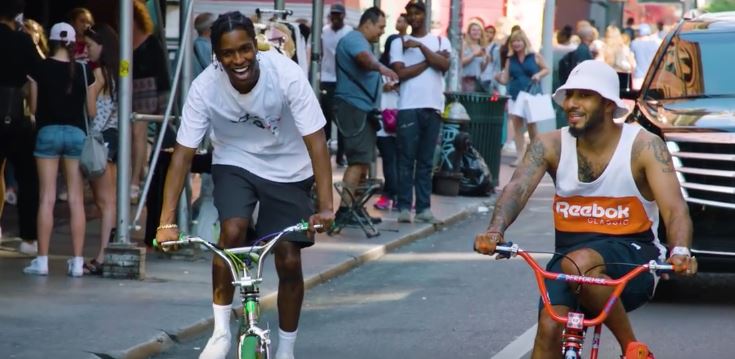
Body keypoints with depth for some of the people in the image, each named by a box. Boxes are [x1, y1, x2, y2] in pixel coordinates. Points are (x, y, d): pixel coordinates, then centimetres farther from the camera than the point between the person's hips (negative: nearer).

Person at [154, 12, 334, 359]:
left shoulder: (287, 75, -28)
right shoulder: (205, 87, -24)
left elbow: (315, 141, -27)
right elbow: (182, 153, -20)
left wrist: (326, 206, -37)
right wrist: (167, 222, -27)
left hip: (287, 171, 0)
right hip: (235, 164, 0)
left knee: (289, 261, -5)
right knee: (232, 231, -26)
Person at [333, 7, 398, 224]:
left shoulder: (364, 43, 22)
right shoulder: (354, 40, -12)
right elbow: (365, 58, -35)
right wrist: (380, 67, -53)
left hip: (364, 108, 11)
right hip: (353, 107, -11)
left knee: (364, 162, 13)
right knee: (359, 160, -17)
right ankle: (344, 211, -21)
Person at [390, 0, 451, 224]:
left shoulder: (441, 41, 13)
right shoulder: (399, 43, 7)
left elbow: (444, 65, -5)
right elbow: (401, 73, -6)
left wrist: (420, 46, -8)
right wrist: (430, 59, -3)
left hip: (433, 107, 2)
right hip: (408, 107, -2)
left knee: (426, 161, 4)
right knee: (406, 159, -4)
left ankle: (423, 207, 5)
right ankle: (404, 207, -3)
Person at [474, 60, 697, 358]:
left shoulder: (643, 147, -10)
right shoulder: (551, 146, -2)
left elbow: (674, 206, -20)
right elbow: (518, 187, -17)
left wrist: (680, 251, -42)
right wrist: (496, 230, -38)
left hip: (631, 256, -3)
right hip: (570, 251, 3)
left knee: (579, 263, -35)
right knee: (550, 328, -20)